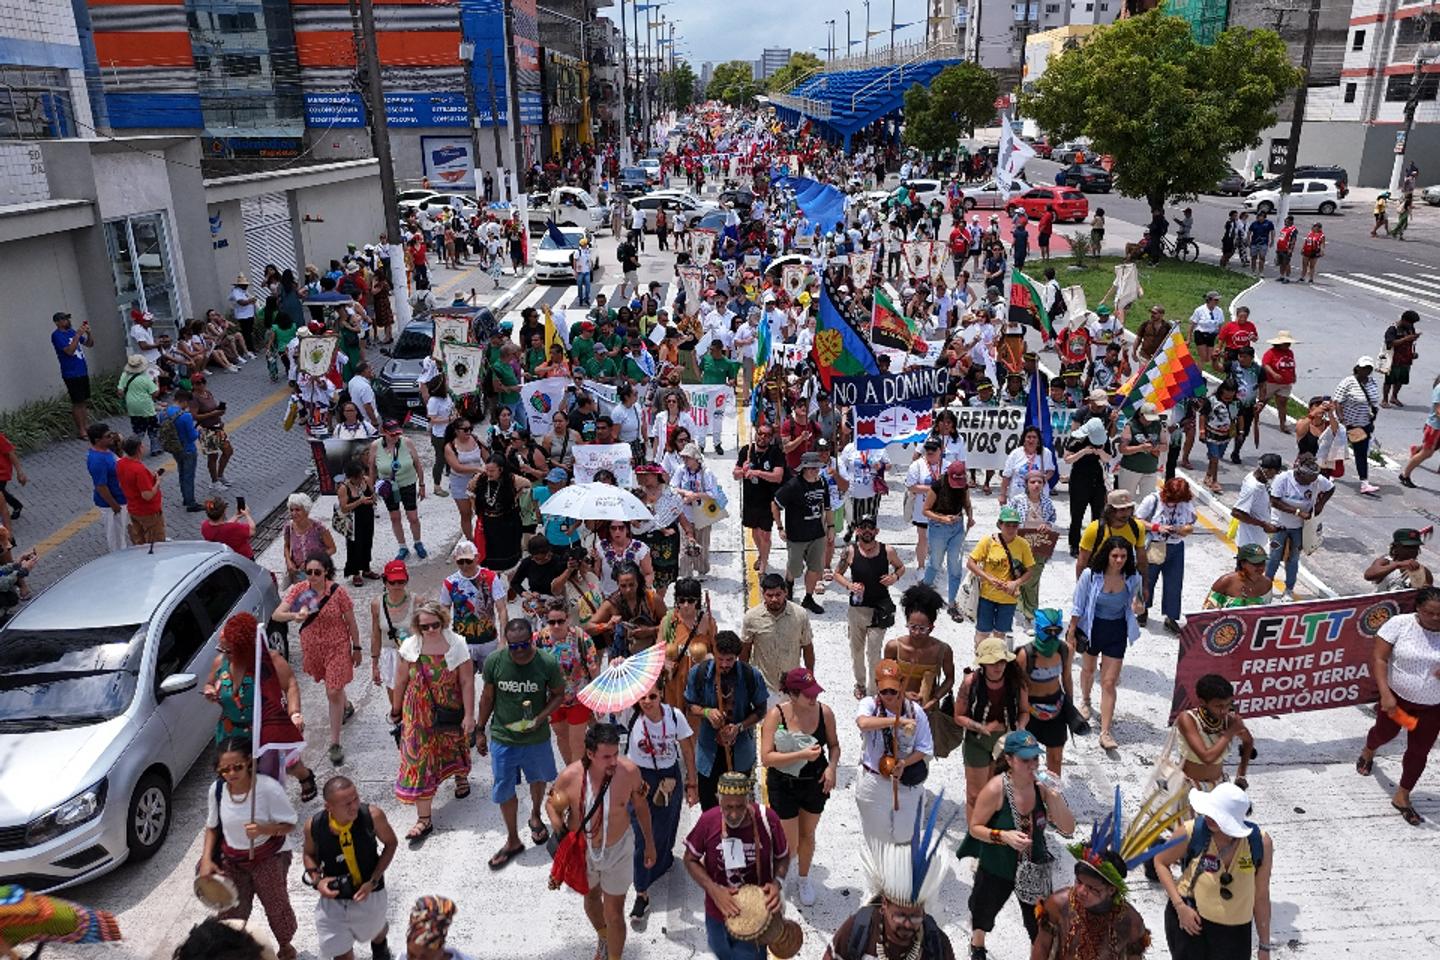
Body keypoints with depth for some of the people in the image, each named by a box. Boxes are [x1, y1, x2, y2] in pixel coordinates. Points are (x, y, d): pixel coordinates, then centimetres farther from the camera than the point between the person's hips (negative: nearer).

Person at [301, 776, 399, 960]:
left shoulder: (372, 815, -27)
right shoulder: (313, 826, -22)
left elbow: (391, 843, -9)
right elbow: (309, 854, 2)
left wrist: (374, 881, -17)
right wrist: (317, 880, -15)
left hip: (370, 894, 0)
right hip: (332, 899, 0)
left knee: (374, 931, 28)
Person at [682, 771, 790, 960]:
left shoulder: (767, 819, -23)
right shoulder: (708, 821, -22)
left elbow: (783, 857, -4)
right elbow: (690, 860, -7)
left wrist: (777, 882, -23)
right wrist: (714, 890, -20)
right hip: (718, 912, 2)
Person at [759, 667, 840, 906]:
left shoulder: (824, 712, -13)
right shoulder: (776, 715, -22)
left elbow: (834, 745, 4)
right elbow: (766, 757, -26)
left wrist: (832, 767, -14)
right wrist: (802, 755, -33)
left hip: (815, 783, 3)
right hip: (783, 785, -3)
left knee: (807, 834, 22)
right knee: (790, 843, 5)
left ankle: (803, 879, 48)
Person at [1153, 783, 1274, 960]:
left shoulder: (1261, 843, -15)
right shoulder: (1192, 831, -19)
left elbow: (1261, 897, -3)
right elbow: (1161, 861, -3)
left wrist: (1265, 946, 4)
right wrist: (1179, 905, -13)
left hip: (1234, 931, 1)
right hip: (1188, 919, -1)